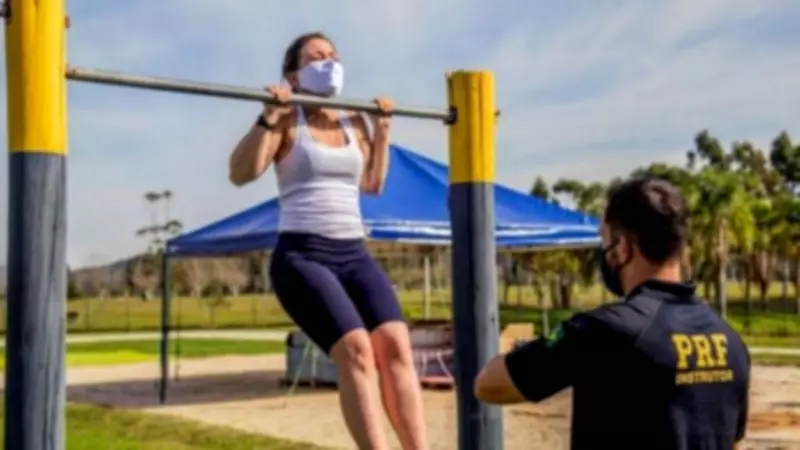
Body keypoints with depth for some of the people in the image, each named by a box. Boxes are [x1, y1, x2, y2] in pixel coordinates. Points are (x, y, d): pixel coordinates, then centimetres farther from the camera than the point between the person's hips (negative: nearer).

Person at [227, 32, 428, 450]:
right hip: (302, 255, -5)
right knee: (356, 349, -23)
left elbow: (372, 184, 30)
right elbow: (240, 173, -12)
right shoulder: (288, 121, 0)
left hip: (355, 254, 5)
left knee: (396, 345, -16)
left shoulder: (355, 123, 17)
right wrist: (268, 118, -19)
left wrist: (382, 131, 23)